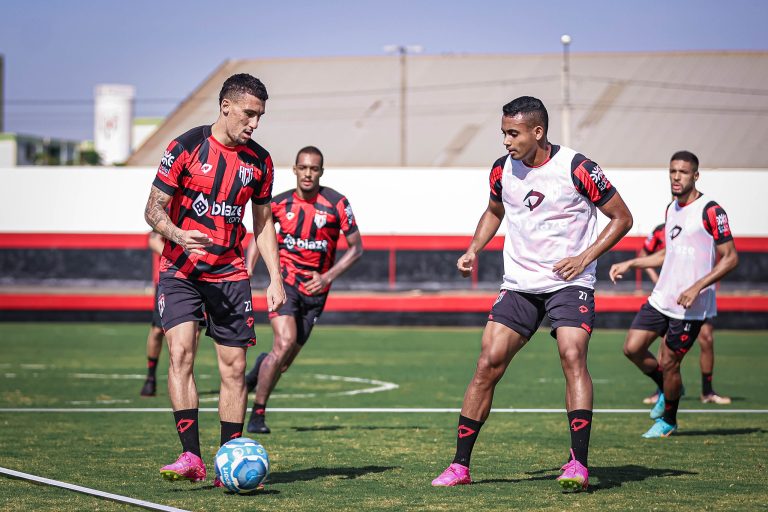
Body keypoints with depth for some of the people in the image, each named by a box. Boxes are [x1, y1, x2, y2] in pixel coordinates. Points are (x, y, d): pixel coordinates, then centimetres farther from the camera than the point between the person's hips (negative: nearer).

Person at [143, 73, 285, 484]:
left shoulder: (259, 161, 6)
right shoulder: (186, 148, -7)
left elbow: (263, 222, 15)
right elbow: (154, 208, -5)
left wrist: (275, 279, 5)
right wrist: (178, 235, -26)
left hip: (230, 275, 4)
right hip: (181, 272, -4)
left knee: (234, 366, 1)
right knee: (180, 353, -19)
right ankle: (191, 457, -23)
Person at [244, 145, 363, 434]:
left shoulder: (336, 204, -6)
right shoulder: (279, 204, -2)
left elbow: (356, 248, -1)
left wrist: (328, 277, -13)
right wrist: (247, 271, -1)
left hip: (315, 290, 1)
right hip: (285, 283, -1)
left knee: (283, 363, 3)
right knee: (285, 342, -23)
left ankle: (262, 368, 42)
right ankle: (258, 414, -8)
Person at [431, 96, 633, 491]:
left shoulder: (576, 169, -13)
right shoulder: (503, 170, 2)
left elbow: (622, 217, -4)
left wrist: (584, 257, -14)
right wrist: (473, 251, 9)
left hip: (569, 283, -4)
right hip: (519, 284, 4)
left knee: (572, 356, -24)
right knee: (488, 363, -5)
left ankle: (578, 464, -24)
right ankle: (460, 465, 2)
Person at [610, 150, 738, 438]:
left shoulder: (710, 211, -13)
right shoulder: (671, 209, 11)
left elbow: (730, 258, -13)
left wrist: (697, 287, -22)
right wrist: (629, 264, 17)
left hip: (691, 306, -7)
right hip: (661, 297, 7)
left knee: (669, 363, -2)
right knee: (632, 348, 0)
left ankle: (668, 420, 21)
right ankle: (667, 388, 26)